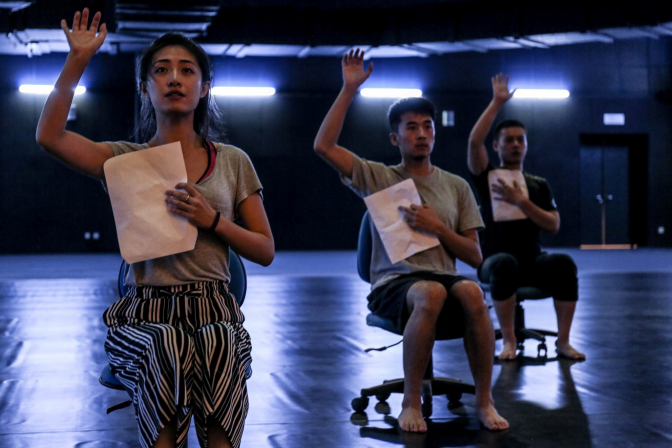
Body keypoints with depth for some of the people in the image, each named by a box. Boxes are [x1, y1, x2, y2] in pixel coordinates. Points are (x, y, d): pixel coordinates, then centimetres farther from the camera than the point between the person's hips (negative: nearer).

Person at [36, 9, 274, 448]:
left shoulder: (232, 162, 13)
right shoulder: (125, 160, 11)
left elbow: (266, 251, 12)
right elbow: (50, 135, -6)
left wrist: (212, 219, -4)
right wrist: (77, 61, -7)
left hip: (214, 312, 1)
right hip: (145, 315, -1)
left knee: (218, 346, -33)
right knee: (164, 348, -35)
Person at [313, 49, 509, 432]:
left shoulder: (456, 187, 16)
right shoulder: (377, 178, 11)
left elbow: (475, 256, 12)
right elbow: (324, 146, -3)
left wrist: (437, 226, -5)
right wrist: (349, 89, -3)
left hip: (443, 277, 2)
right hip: (392, 283, -2)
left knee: (471, 292, -35)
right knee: (431, 293, -38)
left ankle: (485, 399, -21)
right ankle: (411, 402, -22)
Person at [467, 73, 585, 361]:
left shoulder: (538, 185, 16)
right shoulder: (487, 178, 8)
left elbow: (553, 226, 2)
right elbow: (474, 141, -11)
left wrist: (521, 201, -11)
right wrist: (496, 103, -8)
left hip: (532, 261, 2)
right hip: (495, 260, -2)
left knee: (564, 263, -31)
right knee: (504, 262, -39)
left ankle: (563, 341, -21)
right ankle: (509, 340, -24)